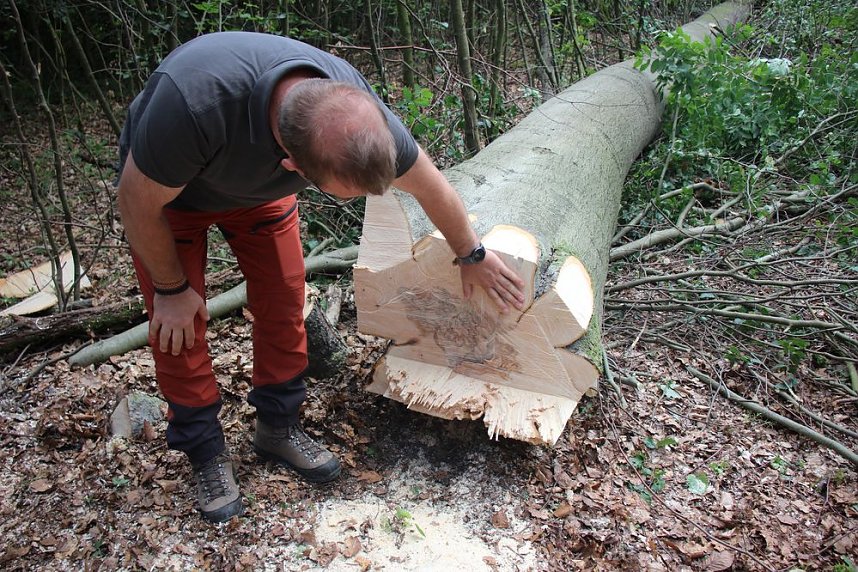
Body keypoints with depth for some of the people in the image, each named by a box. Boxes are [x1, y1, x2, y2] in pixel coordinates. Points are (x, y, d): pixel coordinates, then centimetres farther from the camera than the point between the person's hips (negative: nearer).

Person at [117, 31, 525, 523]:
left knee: (284, 303, -1)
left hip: (261, 188, 3)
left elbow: (431, 187, -13)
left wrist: (472, 255, 2)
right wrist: (171, 289, -13)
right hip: (164, 189, -3)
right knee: (179, 324, -6)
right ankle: (206, 453, 14)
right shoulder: (193, 100, -47)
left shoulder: (356, 110, -32)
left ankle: (279, 428, 20)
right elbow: (138, 202, -27)